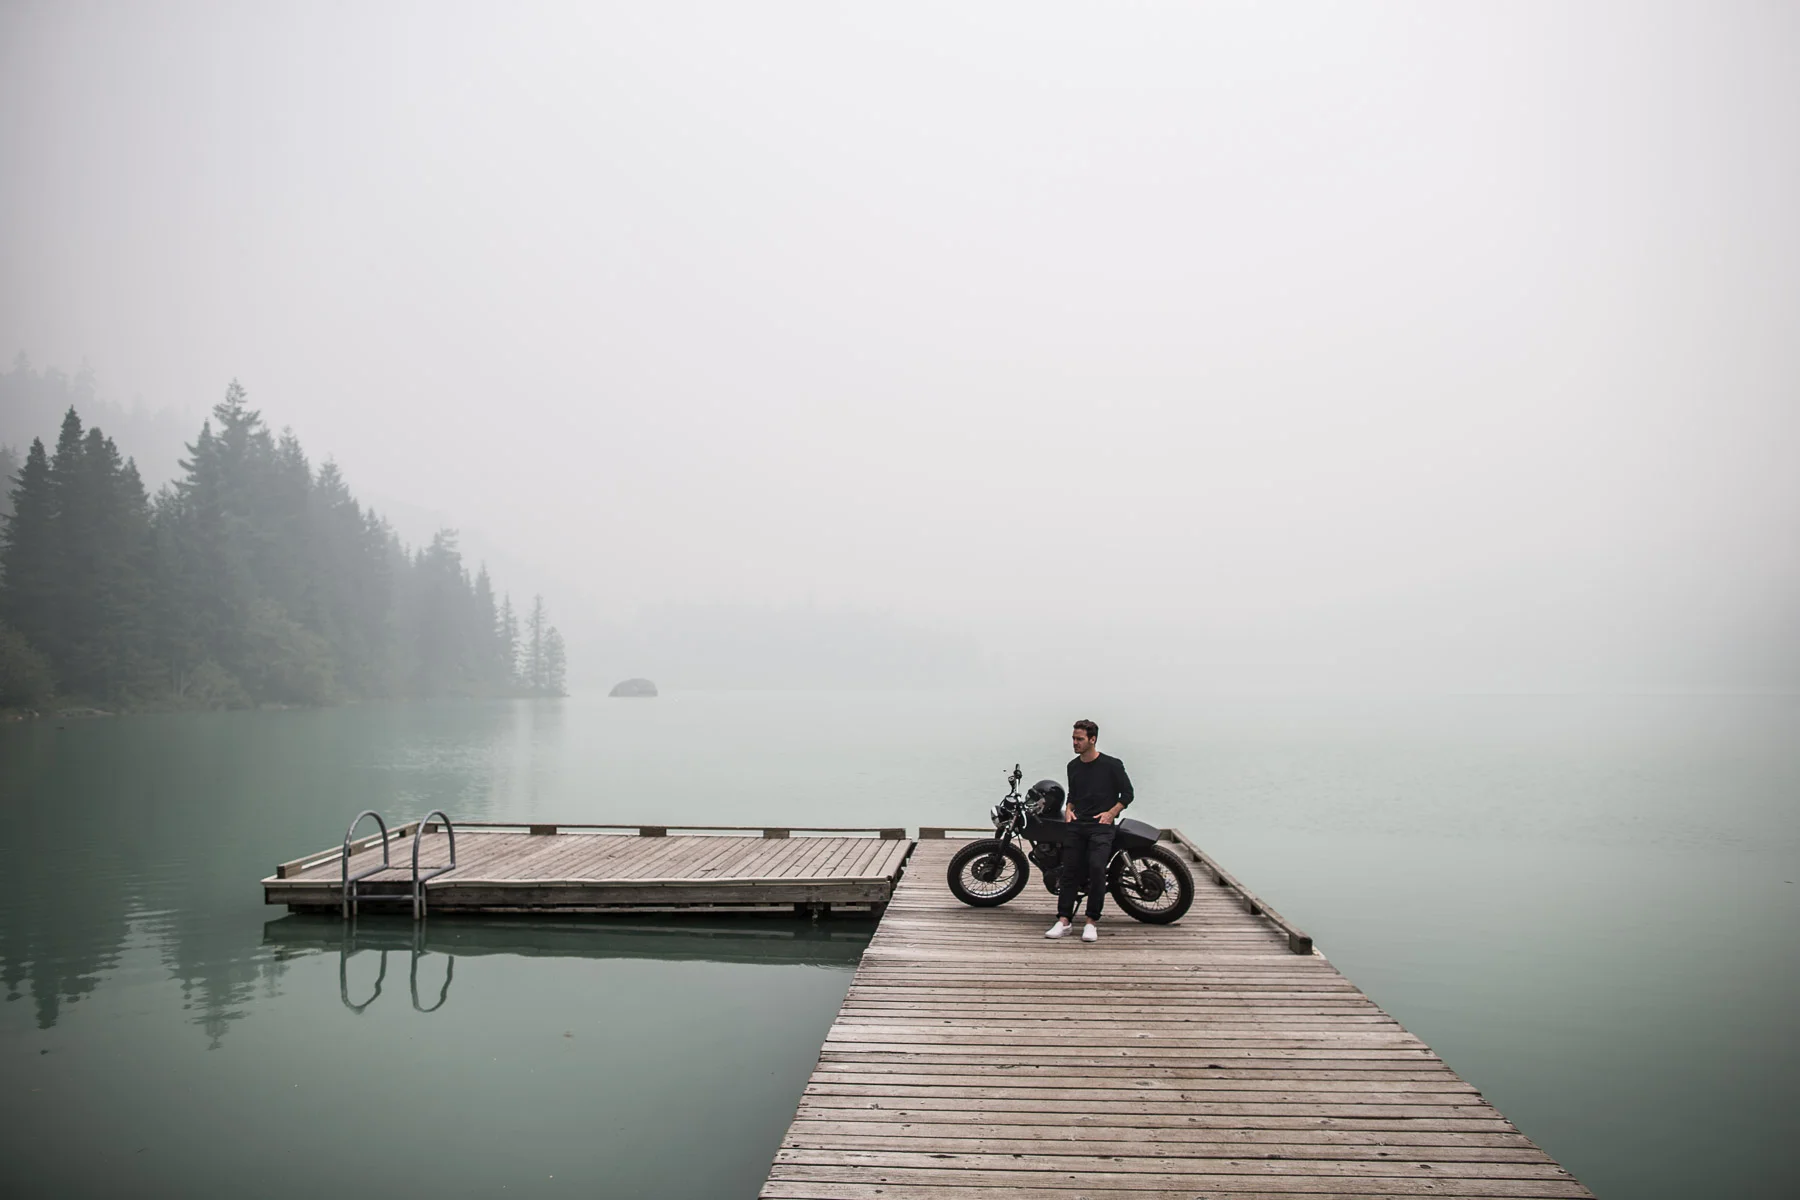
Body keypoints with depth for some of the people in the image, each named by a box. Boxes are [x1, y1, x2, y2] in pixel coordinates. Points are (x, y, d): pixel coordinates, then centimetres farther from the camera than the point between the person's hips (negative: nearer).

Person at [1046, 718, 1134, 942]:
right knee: (1070, 870, -4)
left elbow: (1127, 793, 4)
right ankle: (1064, 920, -1)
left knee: (1096, 868, -21)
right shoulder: (1073, 766, 15)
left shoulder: (1112, 765, -1)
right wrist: (1069, 809, 10)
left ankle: (1092, 922, -13)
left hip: (1101, 825, -5)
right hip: (1077, 824, 5)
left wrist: (1111, 813, -8)